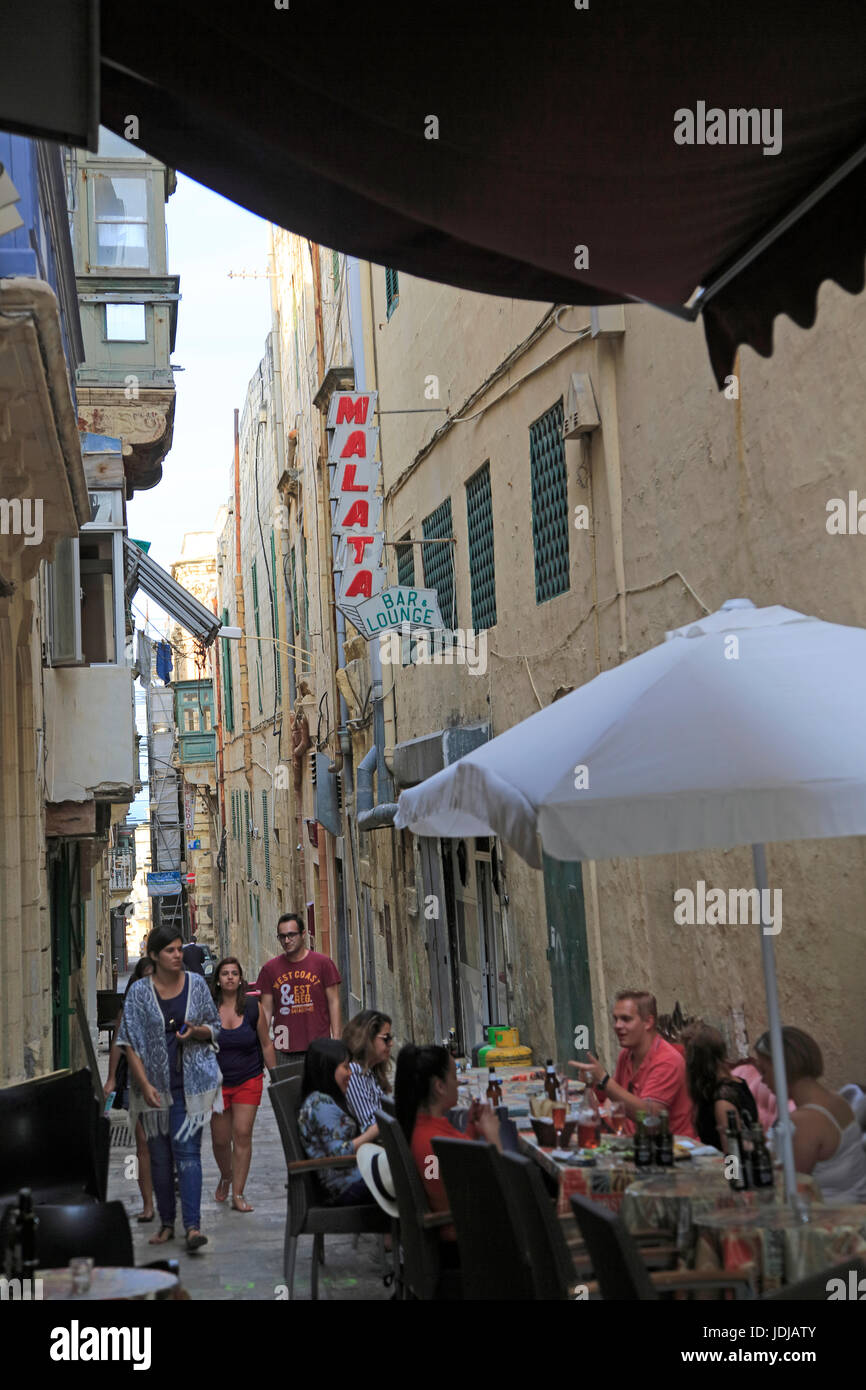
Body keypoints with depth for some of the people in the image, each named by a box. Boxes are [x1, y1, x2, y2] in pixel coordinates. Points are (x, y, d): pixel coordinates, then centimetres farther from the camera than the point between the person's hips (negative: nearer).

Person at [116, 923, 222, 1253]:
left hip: (192, 1083, -1)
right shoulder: (139, 991, -2)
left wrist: (196, 1031, -12)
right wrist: (145, 1084, -12)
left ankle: (192, 1226, -13)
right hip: (155, 1085, 1)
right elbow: (130, 1042, -3)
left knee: (187, 1150, -9)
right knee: (159, 1155, 8)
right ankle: (166, 1223, 21)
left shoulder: (196, 984, 3)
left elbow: (215, 1028, 10)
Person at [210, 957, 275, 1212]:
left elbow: (266, 1044, 6)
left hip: (249, 1080, 0)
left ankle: (238, 1194, 1)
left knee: (243, 1134, -6)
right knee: (220, 1139, 6)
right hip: (217, 1081, 0)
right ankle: (226, 1176, 36)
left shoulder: (253, 1008, -3)